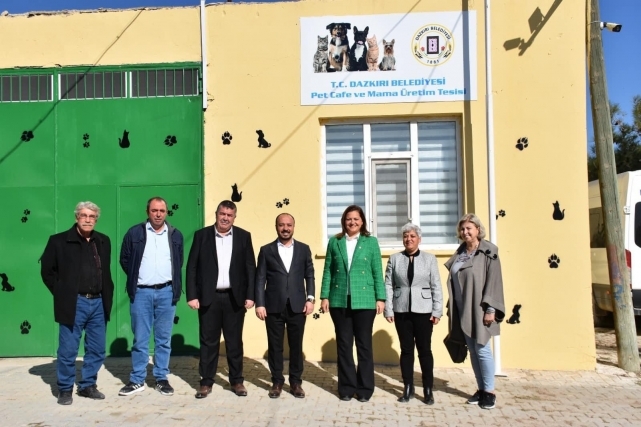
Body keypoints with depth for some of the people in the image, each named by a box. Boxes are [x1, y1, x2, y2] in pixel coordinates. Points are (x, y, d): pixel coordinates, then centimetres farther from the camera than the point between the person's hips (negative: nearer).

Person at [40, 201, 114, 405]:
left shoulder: (103, 242, 9)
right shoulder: (59, 241, -4)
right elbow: (47, 271, 2)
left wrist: (107, 296, 8)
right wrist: (61, 294, -2)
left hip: (98, 303, 4)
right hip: (74, 304, -4)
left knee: (97, 350, 10)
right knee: (68, 350, 3)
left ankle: (88, 385, 26)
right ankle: (65, 389, 19)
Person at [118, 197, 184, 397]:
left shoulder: (175, 235, 5)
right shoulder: (134, 233, -1)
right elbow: (124, 259, 8)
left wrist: (174, 283, 9)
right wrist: (135, 278, 8)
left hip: (166, 292, 1)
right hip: (141, 292, -1)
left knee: (164, 339, 8)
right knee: (140, 339, 5)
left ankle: (161, 378, 18)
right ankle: (137, 380, 16)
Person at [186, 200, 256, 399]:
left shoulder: (243, 236, 4)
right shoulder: (202, 235, 2)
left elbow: (250, 268, 3)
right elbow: (192, 267, 1)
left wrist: (250, 295, -3)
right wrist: (192, 295, -6)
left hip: (235, 297, 1)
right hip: (209, 297, 0)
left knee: (235, 341, 8)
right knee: (208, 341, 6)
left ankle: (237, 381, 20)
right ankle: (206, 382, 17)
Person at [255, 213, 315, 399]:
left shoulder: (304, 249, 8)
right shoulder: (266, 250, 5)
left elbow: (309, 276, 8)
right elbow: (260, 279, 2)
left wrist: (310, 298, -3)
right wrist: (259, 304, -5)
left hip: (297, 306, 1)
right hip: (274, 306, 0)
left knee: (296, 345, 7)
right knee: (275, 345, 6)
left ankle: (296, 382, 19)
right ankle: (277, 382, 19)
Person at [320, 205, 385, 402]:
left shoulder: (371, 241, 4)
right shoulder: (334, 242, 7)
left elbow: (377, 272, 2)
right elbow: (327, 271, 6)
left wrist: (380, 298, -3)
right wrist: (325, 296, 0)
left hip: (364, 301, -1)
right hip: (340, 301, 2)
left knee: (364, 344, 5)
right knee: (343, 344, 7)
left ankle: (364, 388, 16)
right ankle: (346, 387, 18)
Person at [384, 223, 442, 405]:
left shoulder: (430, 258, 4)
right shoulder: (394, 259, 5)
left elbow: (436, 286, 1)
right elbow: (388, 285, 2)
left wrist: (437, 311, -4)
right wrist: (388, 310, -4)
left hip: (423, 310, -1)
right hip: (402, 311, 1)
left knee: (425, 350, 5)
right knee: (406, 350, 8)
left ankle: (428, 390, 16)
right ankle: (408, 388, 19)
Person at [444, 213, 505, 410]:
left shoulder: (488, 252, -6)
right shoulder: (459, 253, 12)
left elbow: (494, 281, -12)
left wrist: (490, 309, -18)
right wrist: (452, 309, 10)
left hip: (479, 309, -6)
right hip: (463, 310, 6)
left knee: (482, 349, -3)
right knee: (472, 350, 11)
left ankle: (489, 392, 10)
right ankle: (481, 389, 21)